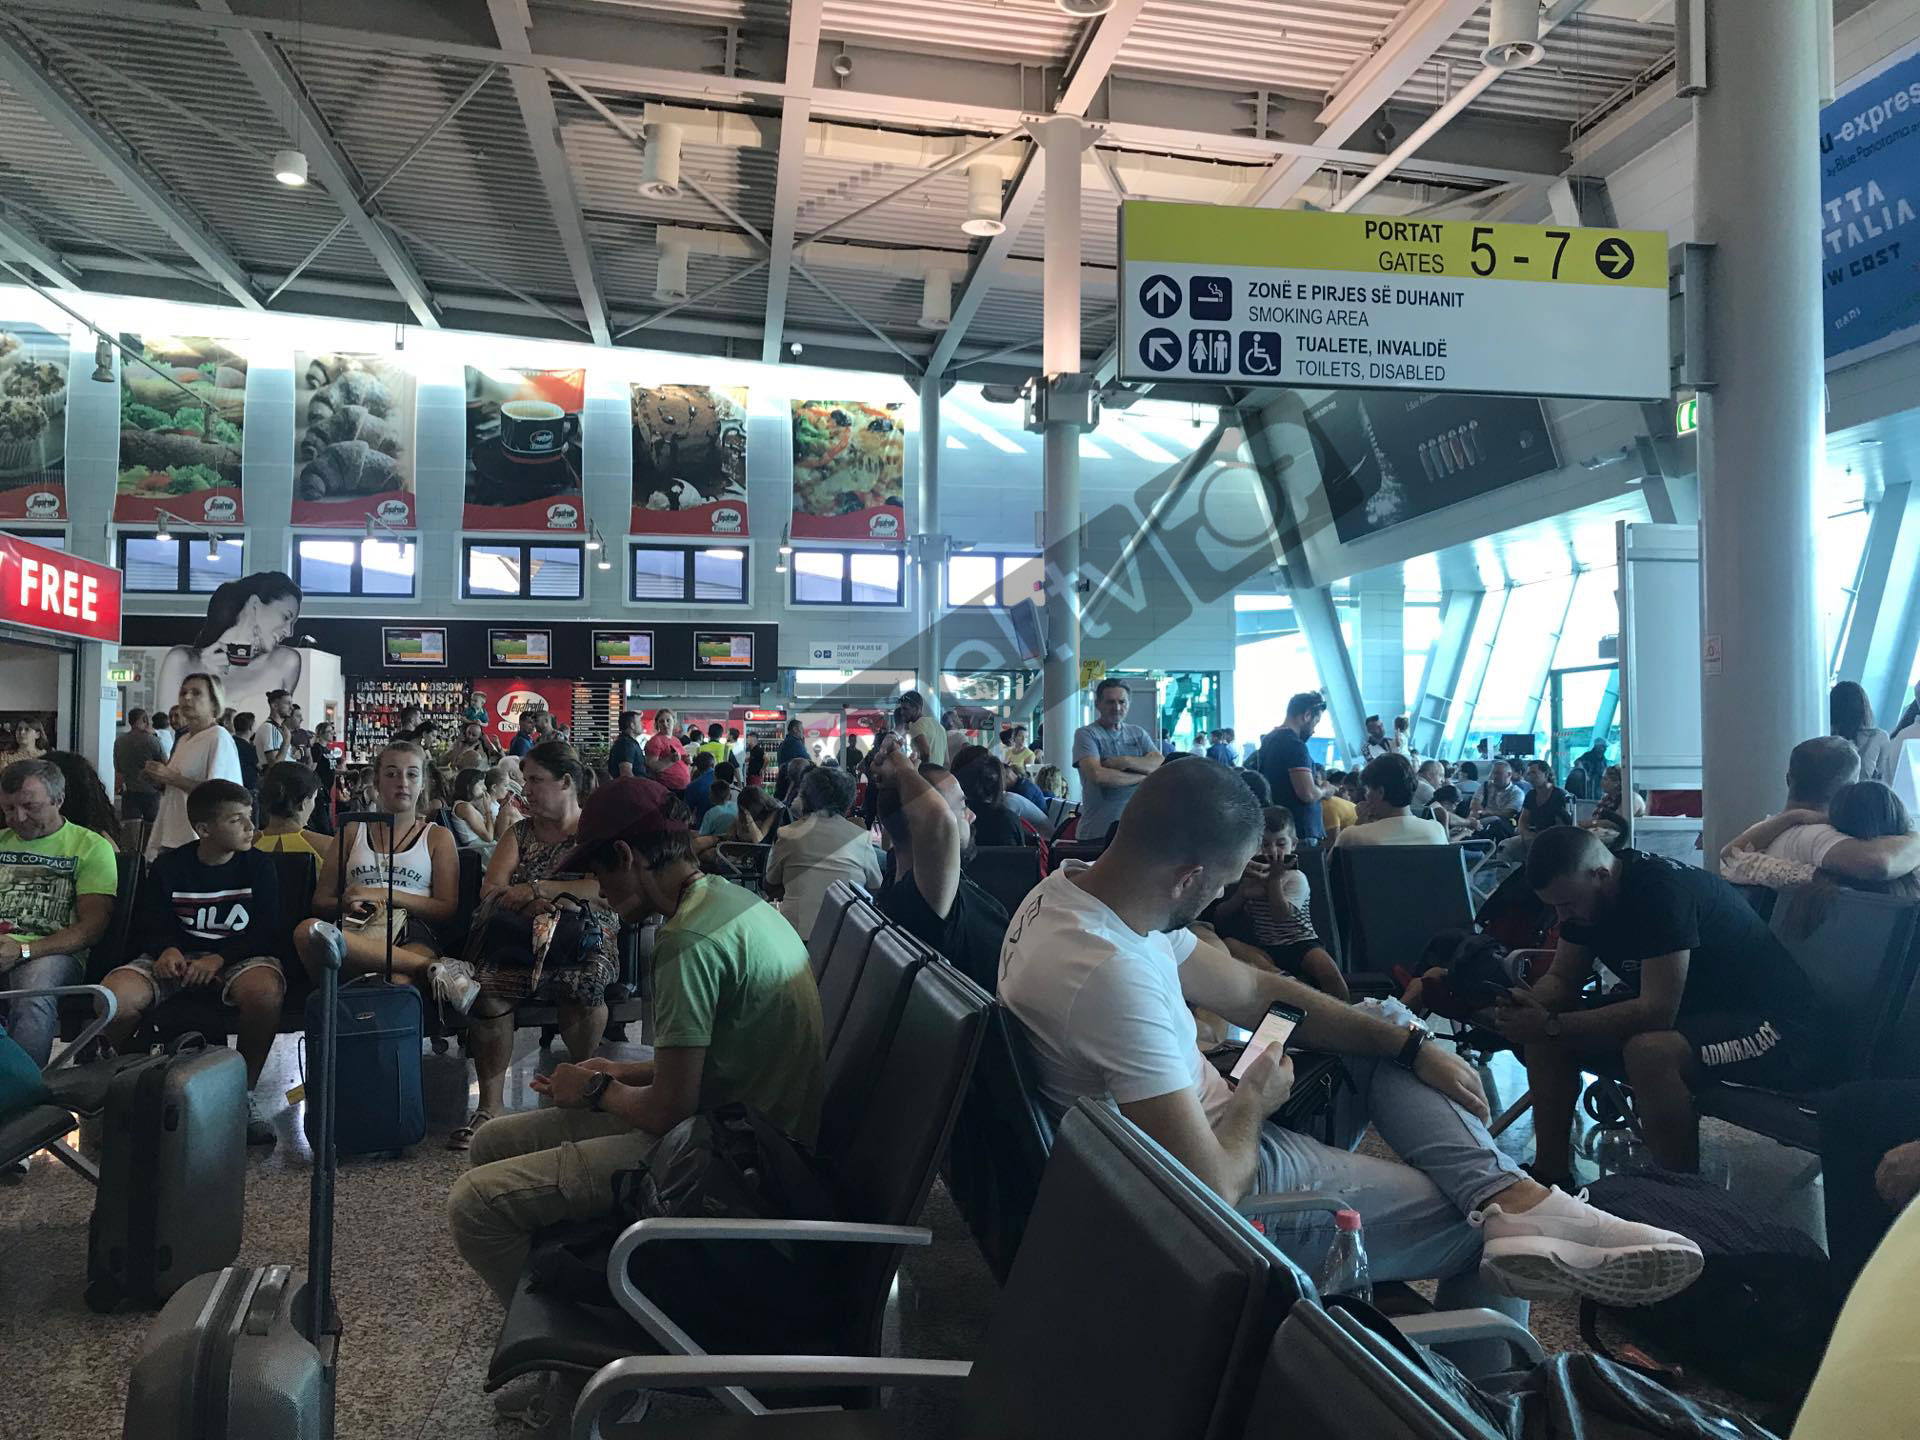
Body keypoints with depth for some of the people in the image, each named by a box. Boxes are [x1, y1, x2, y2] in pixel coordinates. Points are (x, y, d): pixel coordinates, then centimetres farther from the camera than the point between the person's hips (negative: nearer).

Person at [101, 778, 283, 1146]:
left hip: (238, 956, -2)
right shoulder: (167, 868, 7)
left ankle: (246, 1092, -15)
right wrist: (166, 950, -18)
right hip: (177, 958, 2)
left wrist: (219, 958, -21)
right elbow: (153, 925, 7)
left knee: (264, 990, -39)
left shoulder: (258, 866, 2)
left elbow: (267, 931, -4)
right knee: (115, 996, -29)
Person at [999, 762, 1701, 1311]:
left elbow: (1251, 991, 4)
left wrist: (1413, 1044, 0)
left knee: (1383, 1018, 9)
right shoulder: (1114, 975, -35)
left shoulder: (1074, 886, -4)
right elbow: (1213, 1188, -31)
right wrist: (1253, 1099, -10)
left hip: (1205, 1126, 10)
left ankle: (1507, 1195, -6)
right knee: (1476, 1224, -4)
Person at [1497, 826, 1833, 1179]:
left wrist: (1551, 1026, -29)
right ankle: (1551, 1173, 5)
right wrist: (1527, 1006, -17)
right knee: (1547, 1033, -4)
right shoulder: (1583, 892, -2)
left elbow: (1656, 1013, -31)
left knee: (1649, 1052, -37)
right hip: (1689, 1009, 9)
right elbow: (1563, 978, 5)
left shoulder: (1661, 890, -28)